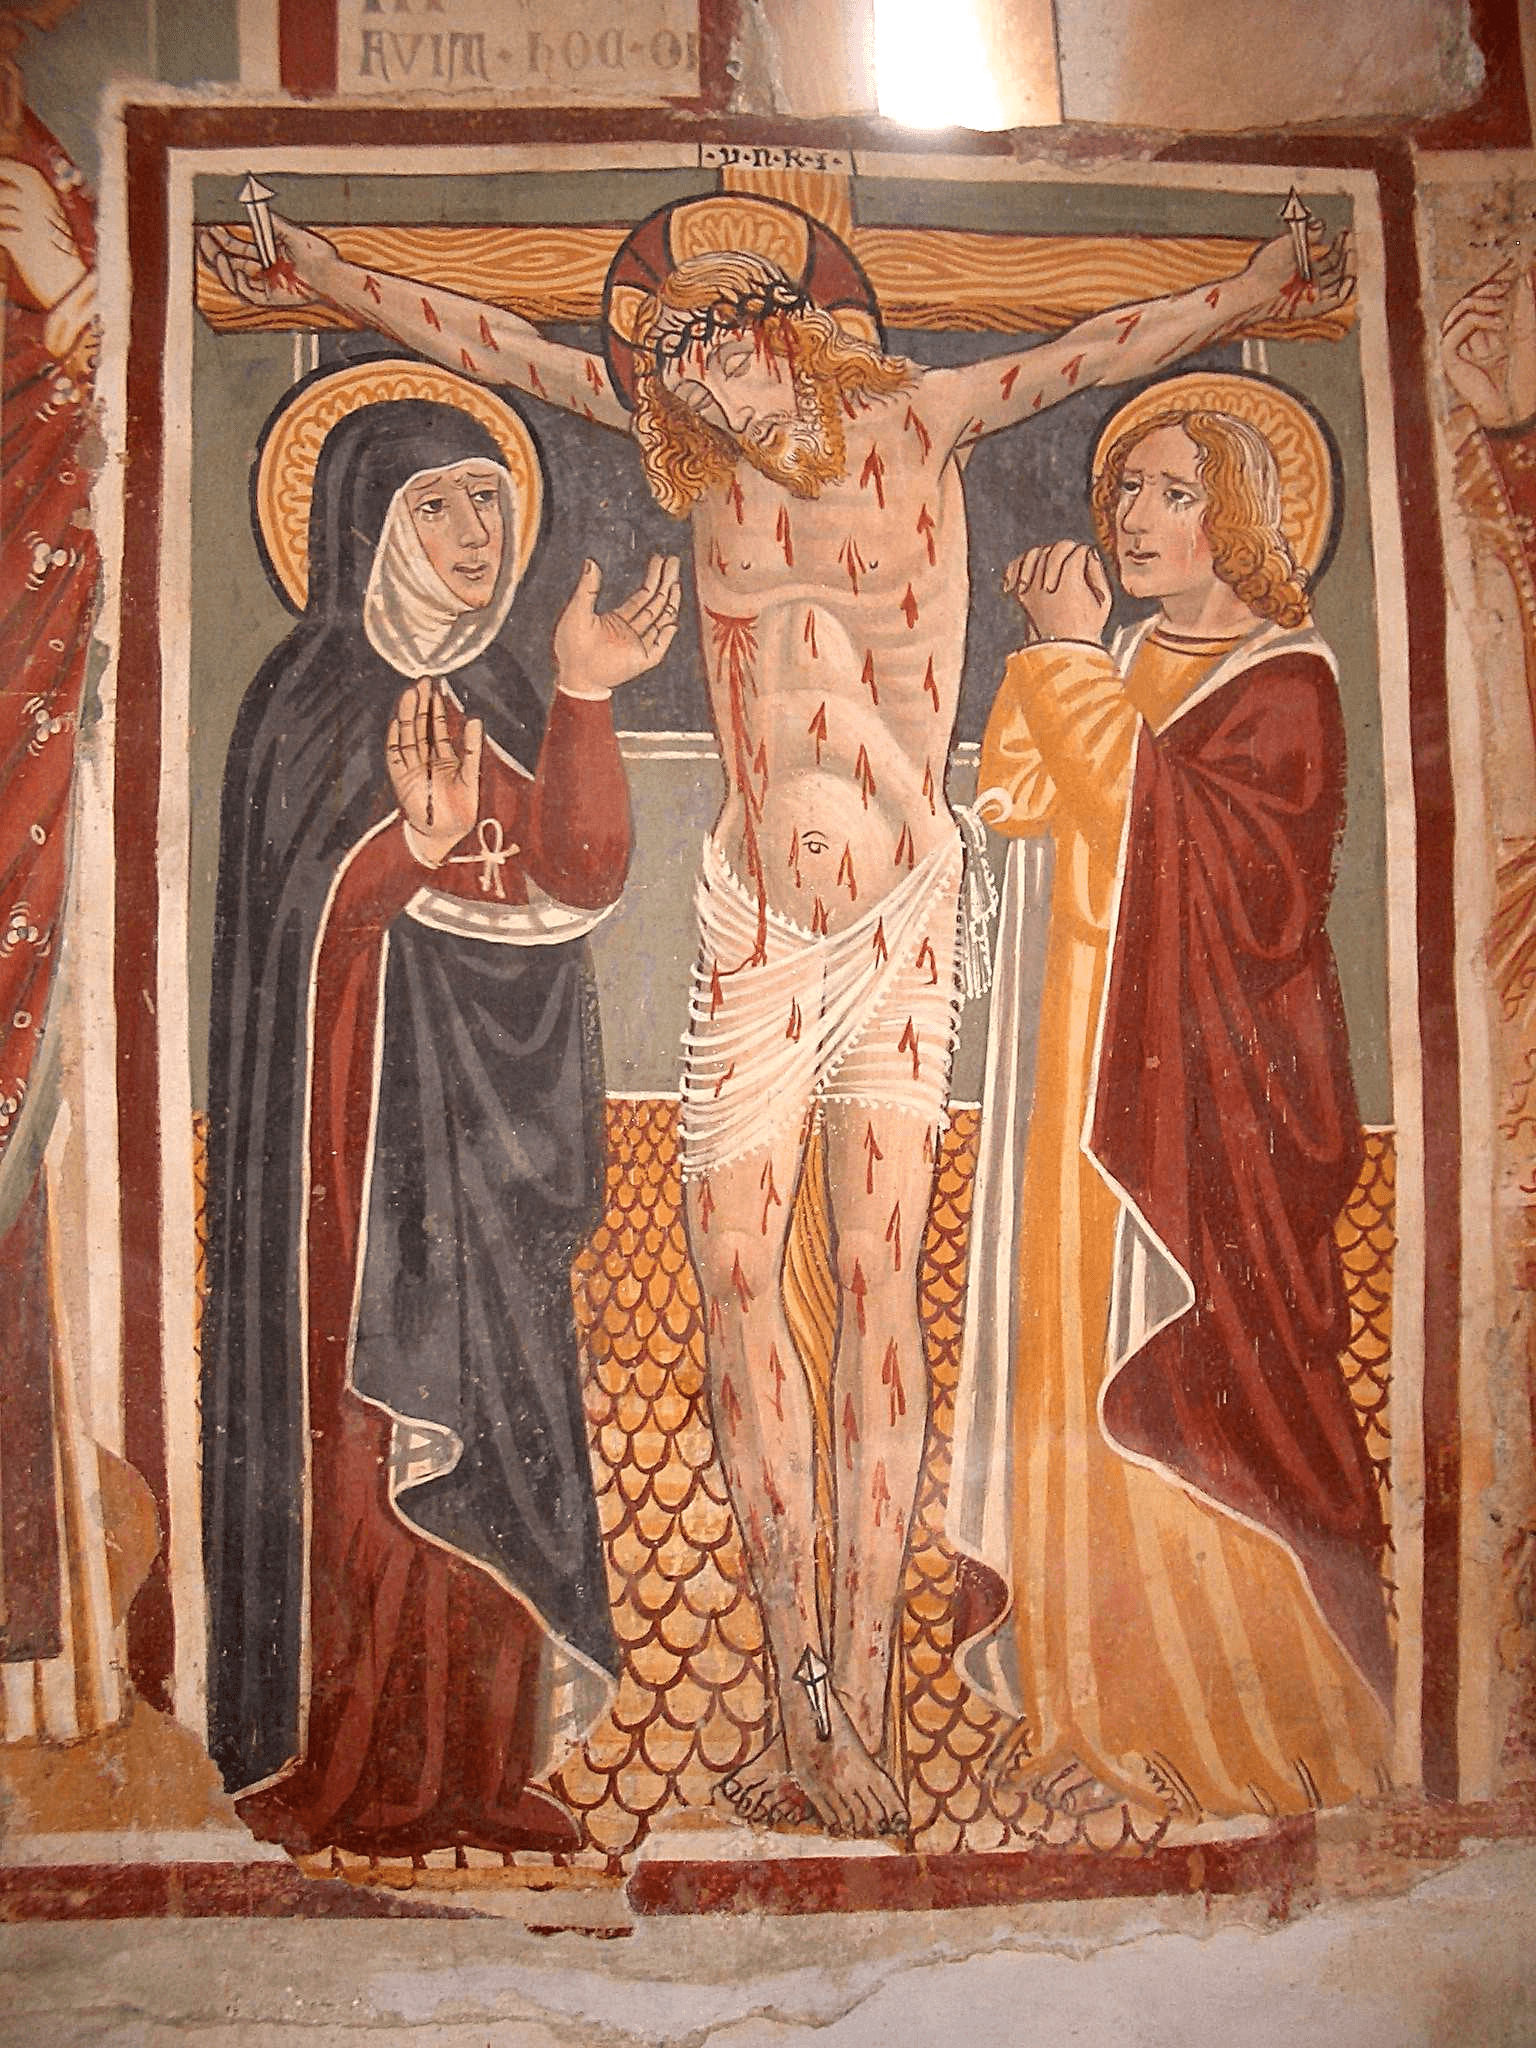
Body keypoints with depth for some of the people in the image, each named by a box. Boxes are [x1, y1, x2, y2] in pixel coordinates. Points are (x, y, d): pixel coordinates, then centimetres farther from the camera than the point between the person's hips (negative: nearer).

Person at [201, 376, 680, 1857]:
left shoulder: (492, 699, 13)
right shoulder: (311, 703, -4)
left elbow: (577, 878, -3)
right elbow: (308, 915, -12)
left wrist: (583, 698, -14)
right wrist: (415, 846, -30)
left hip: (485, 1118, 6)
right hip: (364, 1109, -6)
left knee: (484, 1427, 9)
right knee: (369, 1428, -2)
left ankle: (476, 1759, 22)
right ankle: (358, 1775, 14)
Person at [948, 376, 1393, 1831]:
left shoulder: (1284, 685, -5)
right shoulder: (1132, 660, 15)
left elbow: (1152, 816, -20)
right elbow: (1015, 798, 4)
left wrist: (1074, 663, -13)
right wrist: (1059, 651, -4)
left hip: (1206, 1085, -7)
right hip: (1088, 1066, 7)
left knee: (1192, 1384, -2)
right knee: (1086, 1370, 9)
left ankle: (1233, 1732, 17)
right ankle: (1108, 1703, 24)